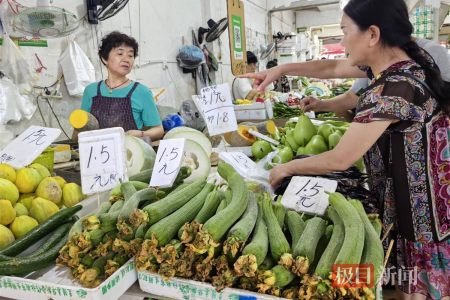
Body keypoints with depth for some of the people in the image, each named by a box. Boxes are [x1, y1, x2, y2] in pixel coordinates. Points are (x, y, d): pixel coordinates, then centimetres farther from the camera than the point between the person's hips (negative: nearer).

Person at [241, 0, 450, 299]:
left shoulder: (394, 89, -31)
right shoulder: (400, 59, -2)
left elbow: (339, 160, -26)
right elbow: (334, 67, 10)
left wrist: (286, 168, -11)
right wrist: (281, 69, 6)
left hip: (418, 201, -9)